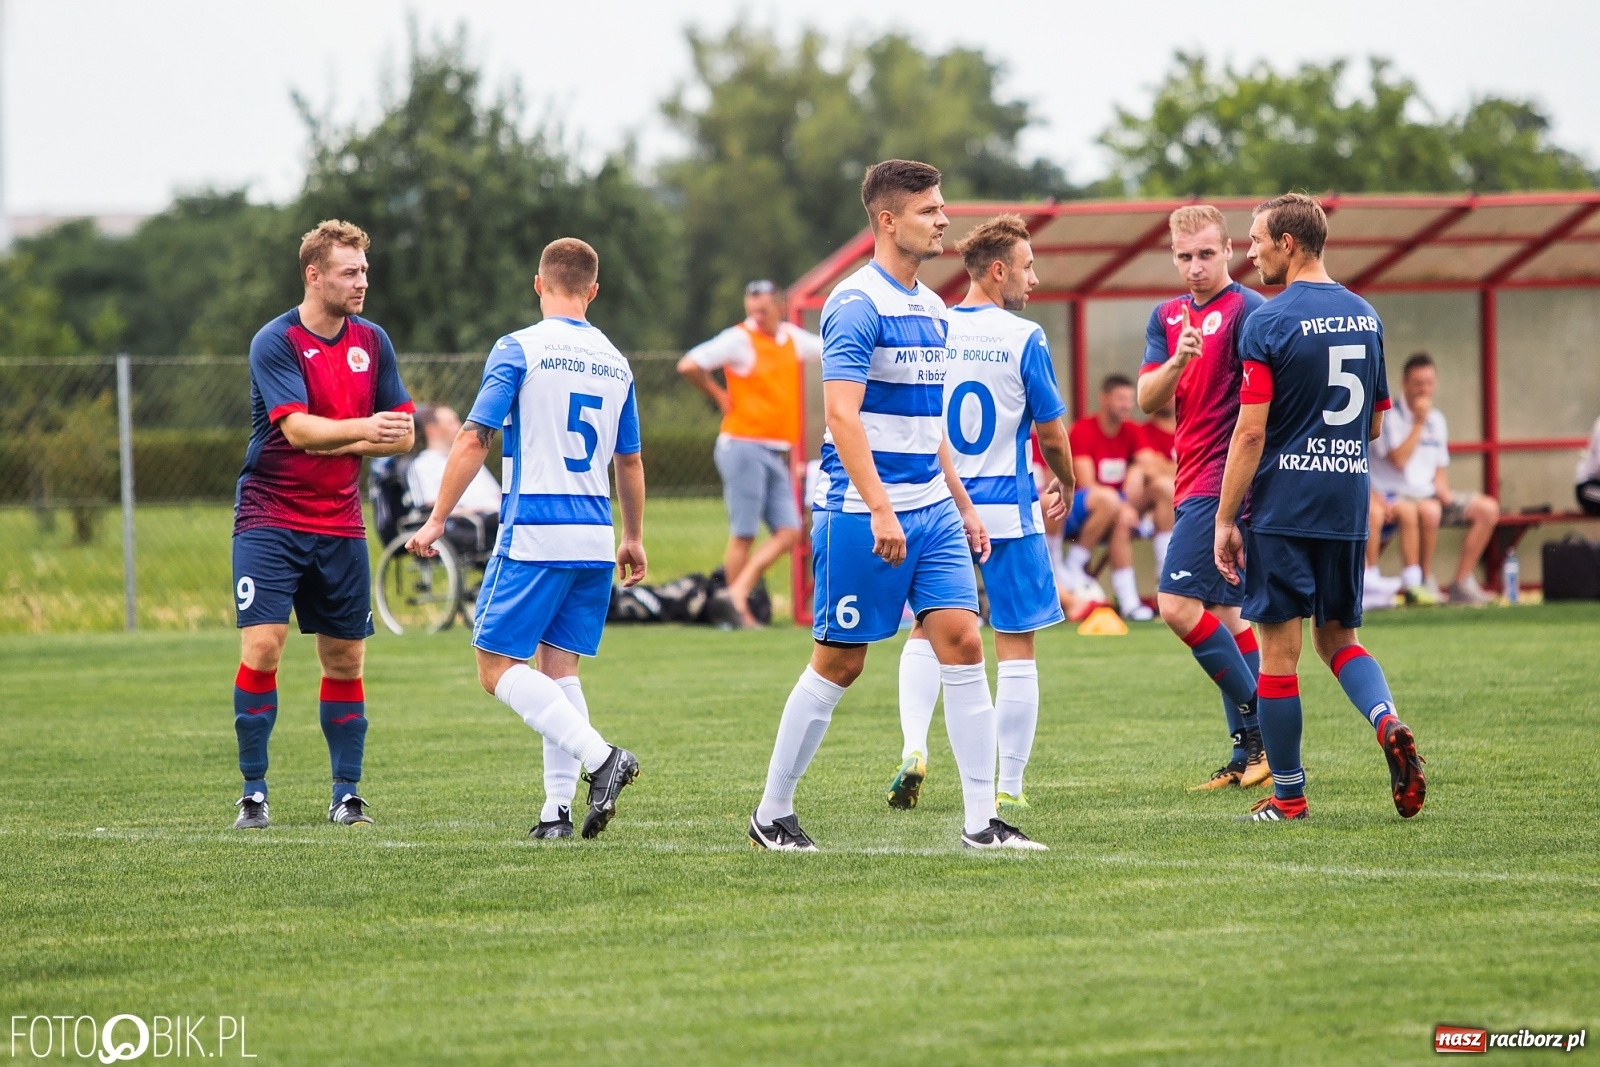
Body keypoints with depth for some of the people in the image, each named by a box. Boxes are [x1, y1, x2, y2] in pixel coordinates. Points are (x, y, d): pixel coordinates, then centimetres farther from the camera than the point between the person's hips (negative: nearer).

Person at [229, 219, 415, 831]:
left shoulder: (372, 342, 7)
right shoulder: (276, 342, -10)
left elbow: (401, 436, 7)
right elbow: (296, 427, -23)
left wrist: (337, 446, -10)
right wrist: (361, 428, -38)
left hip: (340, 523, 5)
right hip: (270, 520, -5)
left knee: (344, 661, 6)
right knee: (262, 648, -14)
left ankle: (347, 795, 14)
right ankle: (254, 793, -6)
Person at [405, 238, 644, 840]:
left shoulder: (520, 349, -5)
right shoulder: (614, 363, 12)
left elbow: (474, 440, -10)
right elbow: (630, 462, 21)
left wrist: (437, 520, -5)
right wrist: (634, 540, 33)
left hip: (534, 535, -6)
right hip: (595, 537, 6)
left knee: (498, 668, -2)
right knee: (558, 669, 11)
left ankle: (600, 757, -18)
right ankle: (558, 810, 2)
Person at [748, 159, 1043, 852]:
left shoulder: (930, 308, 15)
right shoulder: (857, 305, -13)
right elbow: (841, 414, -21)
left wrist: (961, 504, 22)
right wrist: (880, 509, -27)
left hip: (931, 509, 8)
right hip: (861, 511, -8)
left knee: (961, 640, -4)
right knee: (840, 662, 0)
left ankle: (981, 820, -4)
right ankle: (772, 812, 14)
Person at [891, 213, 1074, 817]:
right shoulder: (1023, 338, -9)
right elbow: (1051, 432, -3)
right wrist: (1066, 483, 17)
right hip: (1008, 511, -3)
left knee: (926, 633, 18)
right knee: (1016, 649, 5)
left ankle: (913, 749, -3)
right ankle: (1009, 790, 6)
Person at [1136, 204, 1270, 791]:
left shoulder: (1247, 310, -10)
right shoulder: (1167, 317, 14)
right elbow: (1148, 401, 5)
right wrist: (1179, 362, -15)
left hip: (1226, 479, -9)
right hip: (1192, 482, 9)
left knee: (1178, 605, -15)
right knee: (1223, 615, 9)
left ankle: (1259, 728, -8)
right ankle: (1249, 755, 12)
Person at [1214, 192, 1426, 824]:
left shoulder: (1267, 325, -11)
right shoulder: (1365, 317, 8)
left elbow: (1251, 432, -14)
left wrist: (1225, 519, -9)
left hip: (1282, 510, -6)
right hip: (1348, 505, 6)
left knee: (1279, 651, 2)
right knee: (1339, 637, 17)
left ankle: (1288, 796, 7)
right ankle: (1389, 724, -10)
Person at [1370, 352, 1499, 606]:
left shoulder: (1436, 420, 16)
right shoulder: (1389, 417, -7)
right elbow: (1398, 460, -19)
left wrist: (1441, 486, -1)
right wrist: (1419, 422, -14)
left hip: (1429, 494, 8)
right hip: (1394, 495, -8)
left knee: (1488, 508, -6)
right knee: (1428, 510, -39)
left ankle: (1462, 583, -7)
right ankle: (1422, 583, -24)